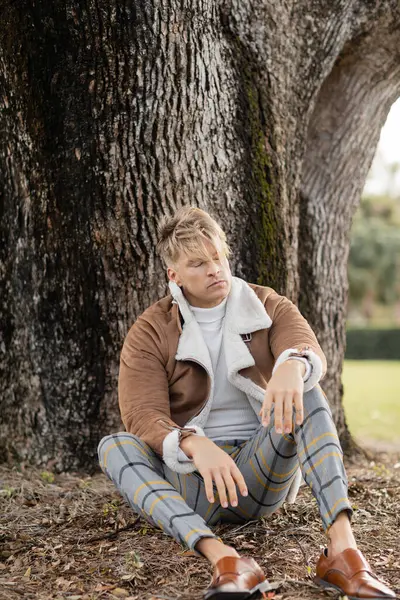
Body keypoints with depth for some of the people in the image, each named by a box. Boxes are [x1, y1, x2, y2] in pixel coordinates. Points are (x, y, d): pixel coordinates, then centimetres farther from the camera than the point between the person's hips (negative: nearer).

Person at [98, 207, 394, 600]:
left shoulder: (268, 307, 3)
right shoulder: (150, 332, -2)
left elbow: (310, 352, -20)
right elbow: (143, 417, -16)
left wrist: (292, 367, -46)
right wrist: (195, 445, -38)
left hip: (263, 473, 1)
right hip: (190, 479, 0)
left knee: (304, 391, -25)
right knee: (113, 446, -28)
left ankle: (342, 546, -41)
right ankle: (222, 558, -48)